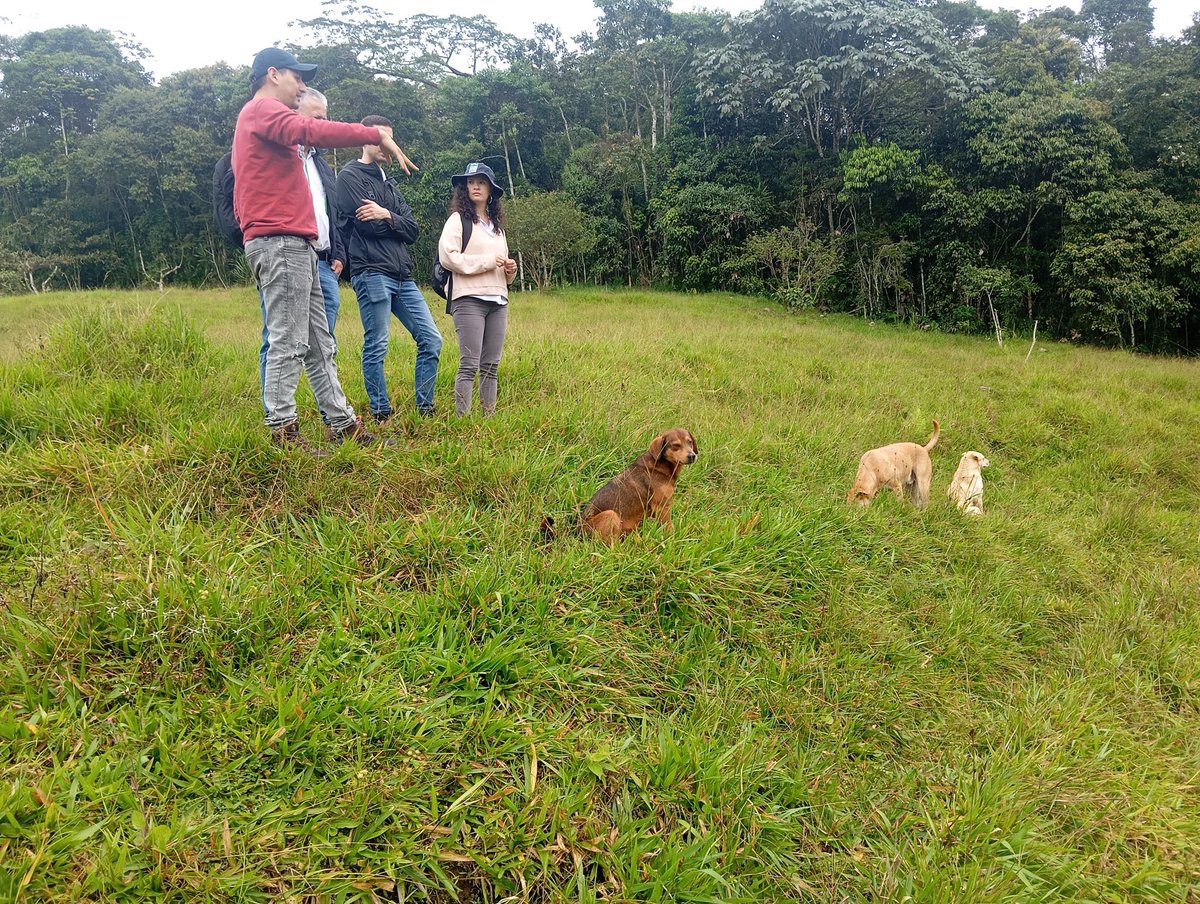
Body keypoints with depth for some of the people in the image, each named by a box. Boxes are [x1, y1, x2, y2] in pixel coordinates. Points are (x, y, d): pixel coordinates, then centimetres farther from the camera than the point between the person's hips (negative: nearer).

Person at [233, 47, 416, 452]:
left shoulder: (261, 117, 29)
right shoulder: (262, 108, -2)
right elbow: (310, 130, -22)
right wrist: (377, 135, -18)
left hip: (297, 246, 10)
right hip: (281, 242, -10)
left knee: (319, 345, 9)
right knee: (288, 344, -10)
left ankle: (344, 425, 13)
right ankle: (282, 433, -7)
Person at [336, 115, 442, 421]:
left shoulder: (388, 182, 23)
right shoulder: (350, 176, 1)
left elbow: (413, 230, 11)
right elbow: (369, 225, -12)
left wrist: (387, 216, -7)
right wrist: (398, 222, 5)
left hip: (402, 276, 8)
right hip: (372, 274, -7)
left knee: (431, 340, 3)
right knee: (376, 347, -4)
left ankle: (425, 408, 11)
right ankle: (381, 414, 4)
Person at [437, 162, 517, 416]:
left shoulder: (497, 226, 24)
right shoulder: (458, 219, 3)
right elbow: (447, 257, -10)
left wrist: (509, 269, 7)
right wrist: (488, 261, -10)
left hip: (498, 300, 7)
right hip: (469, 299, -6)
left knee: (491, 365, 5)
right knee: (469, 364, -11)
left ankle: (489, 416, 9)